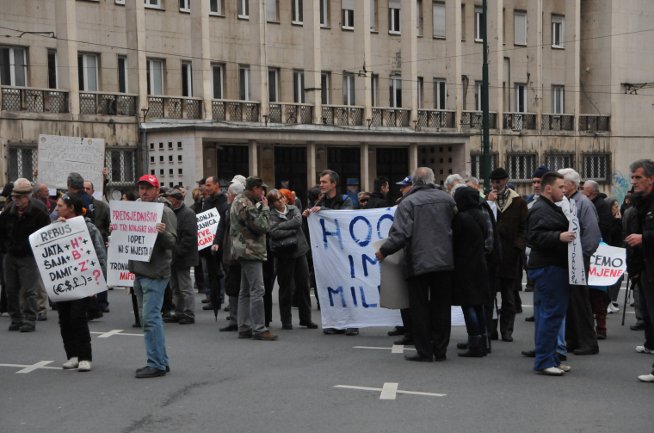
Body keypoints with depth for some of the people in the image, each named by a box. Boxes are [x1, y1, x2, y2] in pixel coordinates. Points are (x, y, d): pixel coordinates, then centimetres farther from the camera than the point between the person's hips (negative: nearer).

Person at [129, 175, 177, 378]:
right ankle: (161, 361, 22)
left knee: (150, 318, -12)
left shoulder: (165, 212, -9)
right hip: (139, 272, 9)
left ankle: (156, 364, -8)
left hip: (155, 272, -9)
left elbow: (172, 242, -16)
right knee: (151, 318, 13)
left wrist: (163, 233, -35)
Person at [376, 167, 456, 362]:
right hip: (444, 261, 4)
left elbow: (400, 234, -17)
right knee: (441, 307, 11)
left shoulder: (408, 202, -10)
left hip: (418, 262, -4)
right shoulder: (447, 198, 4)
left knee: (420, 308, 5)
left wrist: (384, 251, -3)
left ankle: (424, 351, 6)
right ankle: (440, 350, 16)